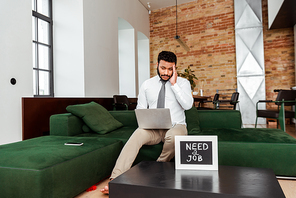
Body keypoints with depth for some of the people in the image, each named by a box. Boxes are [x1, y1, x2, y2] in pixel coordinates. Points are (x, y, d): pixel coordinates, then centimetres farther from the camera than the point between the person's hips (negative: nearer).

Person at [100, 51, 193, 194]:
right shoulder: (147, 85, 12)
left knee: (173, 136, -37)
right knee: (138, 134, -31)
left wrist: (174, 84, -13)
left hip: (175, 126, -1)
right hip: (152, 128, 1)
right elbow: (140, 109, 12)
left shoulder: (183, 82, 6)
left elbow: (188, 105, -11)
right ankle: (115, 180, -36)